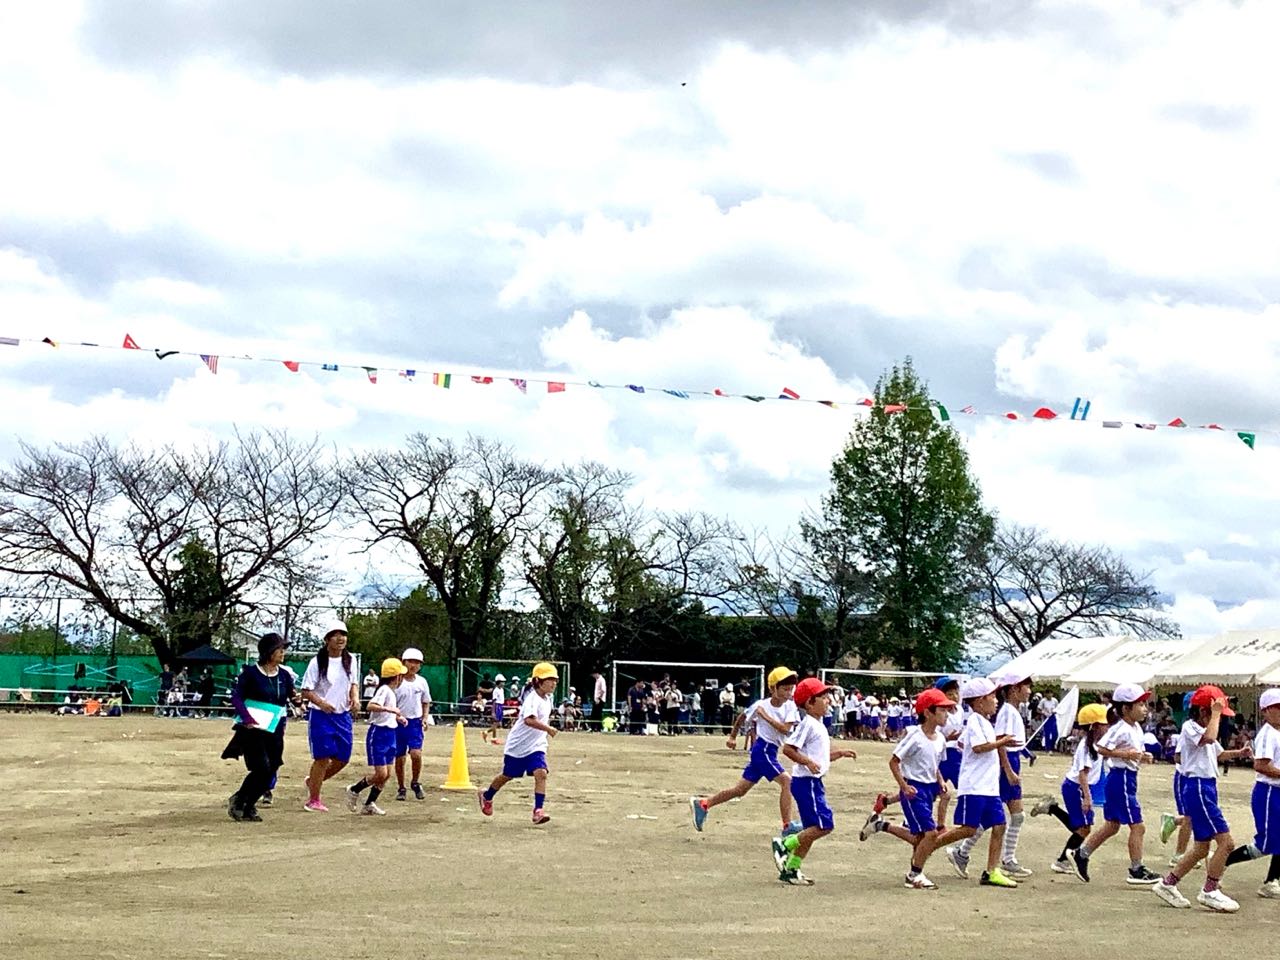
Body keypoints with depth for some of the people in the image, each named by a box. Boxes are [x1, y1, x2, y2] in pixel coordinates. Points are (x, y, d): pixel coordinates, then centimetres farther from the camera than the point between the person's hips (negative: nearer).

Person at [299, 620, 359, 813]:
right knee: (323, 757, -5)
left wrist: (355, 698, -2)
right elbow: (306, 691, -9)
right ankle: (313, 800, 8)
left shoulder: (350, 660, 5)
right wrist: (321, 703, -26)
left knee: (343, 758, 7)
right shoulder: (317, 662, -10)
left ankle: (313, 781, 32)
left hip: (343, 716, 6)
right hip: (321, 716, -6)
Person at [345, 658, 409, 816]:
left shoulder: (391, 691, 14)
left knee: (387, 774, 6)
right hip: (378, 734, -9)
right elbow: (371, 705, -30)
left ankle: (369, 805, 13)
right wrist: (389, 709, -39)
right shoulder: (384, 690, -14)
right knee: (381, 774, -11)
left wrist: (398, 717, 16)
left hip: (390, 735, 9)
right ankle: (354, 791, 8)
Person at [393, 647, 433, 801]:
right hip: (399, 723, -1)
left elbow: (426, 703, 16)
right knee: (399, 757, 4)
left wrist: (425, 718, 2)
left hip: (415, 722, 1)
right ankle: (401, 788, 21)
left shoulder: (422, 682, 5)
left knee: (416, 754, -16)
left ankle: (415, 783, 7)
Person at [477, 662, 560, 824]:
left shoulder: (547, 699, 4)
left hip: (536, 746, 6)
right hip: (518, 745, -5)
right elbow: (529, 720, -42)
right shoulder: (533, 698, -24)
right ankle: (487, 796, 39)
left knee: (541, 773, -17)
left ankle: (538, 810, -17)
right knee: (507, 775, 13)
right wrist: (548, 728, -48)